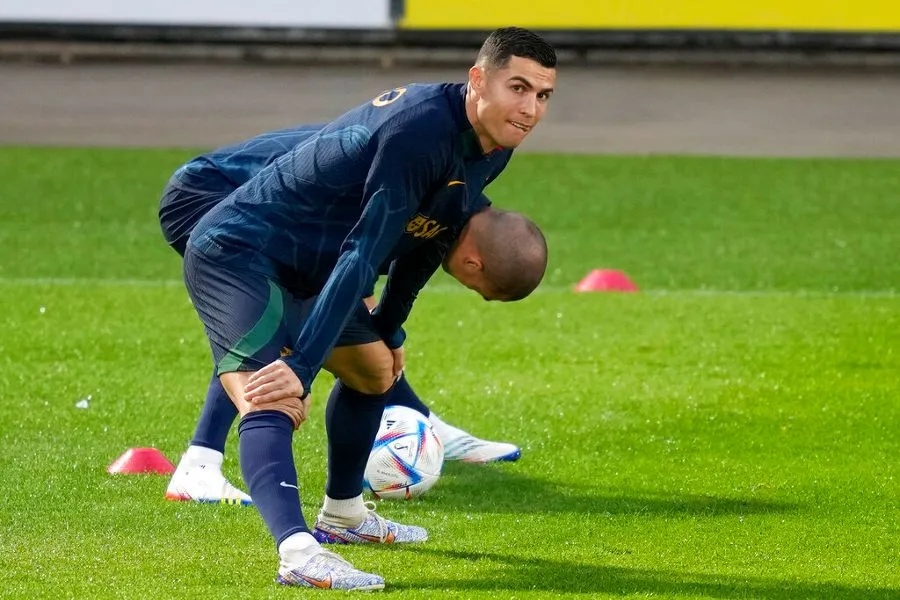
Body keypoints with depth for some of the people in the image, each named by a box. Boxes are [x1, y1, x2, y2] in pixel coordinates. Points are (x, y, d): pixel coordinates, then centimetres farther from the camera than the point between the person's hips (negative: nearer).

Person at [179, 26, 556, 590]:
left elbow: (422, 240, 18)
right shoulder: (420, 129, -30)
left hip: (303, 267, 11)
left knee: (375, 369, 28)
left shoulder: (490, 148, 1)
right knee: (274, 404, -30)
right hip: (234, 254, -11)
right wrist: (301, 369, -35)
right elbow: (363, 257, -34)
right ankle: (299, 552, -49)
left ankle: (342, 515, 47)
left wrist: (389, 329, 28)